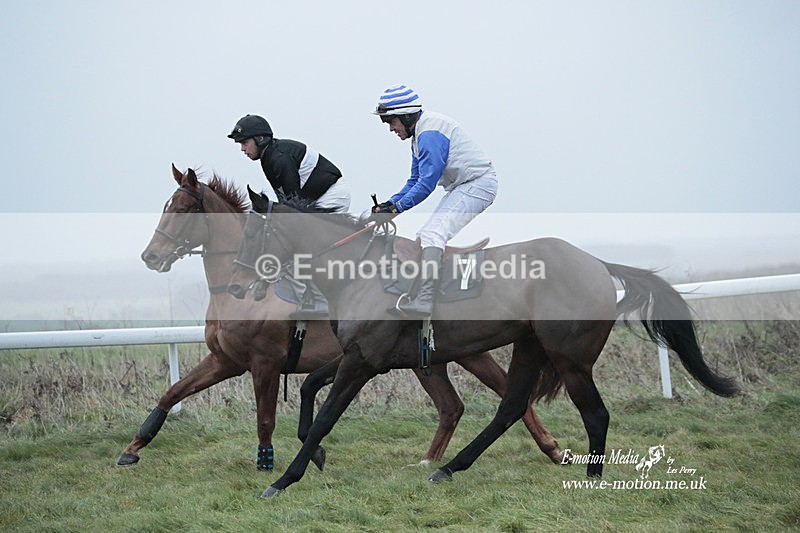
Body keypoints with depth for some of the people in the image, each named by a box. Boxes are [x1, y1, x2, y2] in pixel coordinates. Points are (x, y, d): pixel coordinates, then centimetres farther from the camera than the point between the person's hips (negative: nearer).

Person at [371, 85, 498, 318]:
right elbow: (415, 180, 16)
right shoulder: (420, 133, 15)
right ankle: (416, 296, 20)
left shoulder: (430, 133, -19)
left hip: (478, 184, -12)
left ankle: (422, 302, -34)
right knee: (424, 237, 15)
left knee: (432, 236, -24)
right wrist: (390, 203, 3)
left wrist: (397, 207, -18)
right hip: (461, 188, 12)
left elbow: (427, 183, -22)